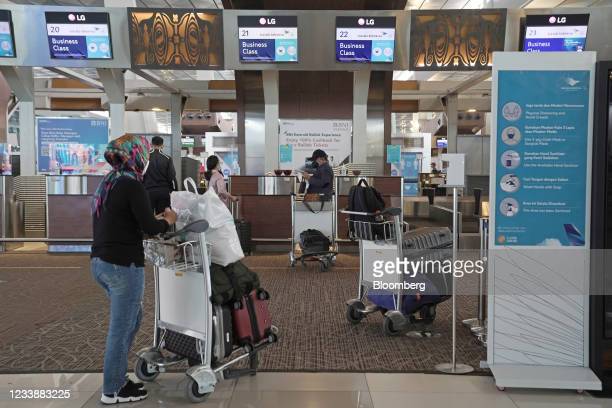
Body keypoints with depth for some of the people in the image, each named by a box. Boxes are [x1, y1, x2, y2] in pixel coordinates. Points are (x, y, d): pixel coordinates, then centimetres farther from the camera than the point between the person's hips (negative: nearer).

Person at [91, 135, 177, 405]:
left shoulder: (106, 184, 13)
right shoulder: (132, 185, -14)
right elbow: (149, 227, -16)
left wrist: (154, 220, 15)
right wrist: (167, 221, 3)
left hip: (100, 263, 9)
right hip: (123, 266, -9)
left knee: (132, 317, 22)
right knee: (120, 328, 3)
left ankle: (117, 376, 31)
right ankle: (112, 391, 16)